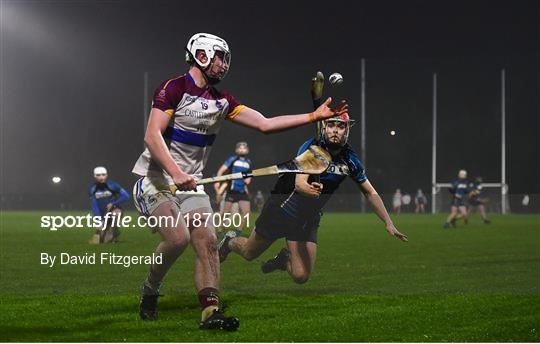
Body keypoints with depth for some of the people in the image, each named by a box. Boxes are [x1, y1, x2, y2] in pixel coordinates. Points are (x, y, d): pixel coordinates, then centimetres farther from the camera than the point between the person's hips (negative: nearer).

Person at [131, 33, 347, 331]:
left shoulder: (221, 101, 10)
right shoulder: (174, 89, -12)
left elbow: (265, 124, 8)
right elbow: (152, 136, -21)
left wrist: (315, 116, 2)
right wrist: (176, 173, -33)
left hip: (190, 184, 7)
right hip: (154, 180, -7)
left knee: (207, 242, -10)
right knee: (178, 238, -24)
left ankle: (210, 311, -15)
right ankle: (149, 292, 1)